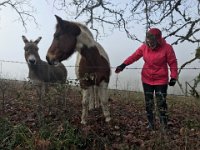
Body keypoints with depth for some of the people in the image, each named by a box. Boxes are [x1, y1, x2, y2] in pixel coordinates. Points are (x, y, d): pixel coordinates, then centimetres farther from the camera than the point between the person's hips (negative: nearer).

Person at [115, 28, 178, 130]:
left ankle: (164, 125, 12)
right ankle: (151, 124, 22)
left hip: (161, 80, -3)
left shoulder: (167, 48, -11)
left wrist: (173, 77, -11)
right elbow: (134, 56, -5)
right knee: (148, 103, 9)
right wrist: (124, 64, -16)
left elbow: (173, 63, -7)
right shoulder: (144, 47, -3)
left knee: (161, 103, -2)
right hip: (147, 80, 4)